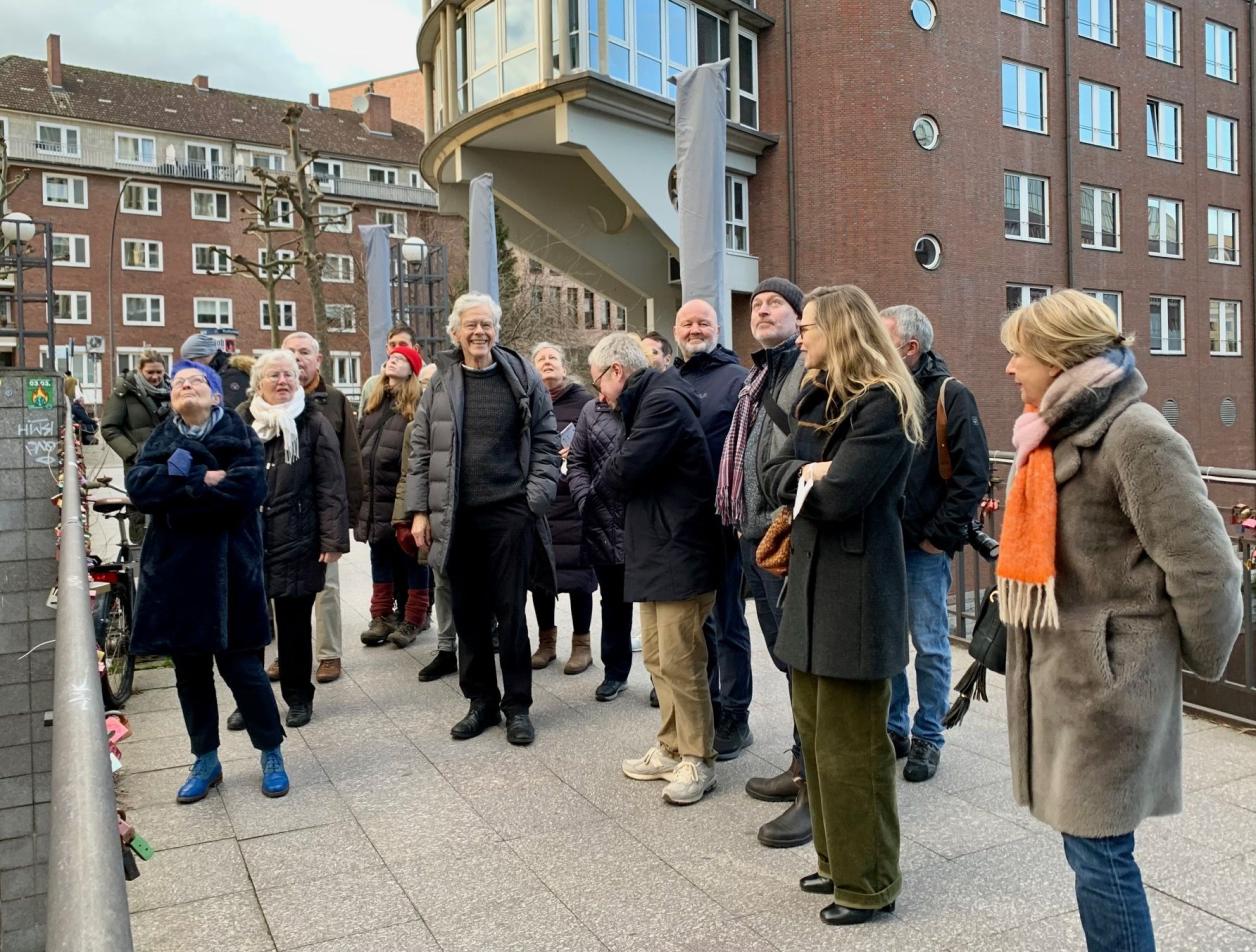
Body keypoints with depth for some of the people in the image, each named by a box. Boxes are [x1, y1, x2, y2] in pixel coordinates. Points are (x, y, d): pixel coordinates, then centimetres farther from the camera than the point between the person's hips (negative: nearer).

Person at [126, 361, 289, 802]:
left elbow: (249, 488, -18)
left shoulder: (240, 435, 0)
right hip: (175, 570, 4)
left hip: (228, 569, -4)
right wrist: (200, 478, -19)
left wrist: (175, 493, -13)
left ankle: (271, 754, 18)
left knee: (241, 666, 0)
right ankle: (206, 761, 26)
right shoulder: (160, 440, 11)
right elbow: (138, 487, -8)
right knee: (190, 670, 11)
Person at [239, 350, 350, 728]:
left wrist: (333, 538, -10)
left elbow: (331, 486, -4)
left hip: (297, 541, -2)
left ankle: (299, 698, 23)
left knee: (295, 622, 7)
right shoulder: (239, 423, 9)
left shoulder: (313, 424, 0)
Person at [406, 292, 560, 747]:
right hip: (456, 517, 2)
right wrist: (419, 511, 3)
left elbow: (545, 442, 2)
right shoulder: (440, 381, 6)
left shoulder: (523, 377, 1)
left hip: (510, 513, -2)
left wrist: (536, 500, -7)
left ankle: (517, 706, 18)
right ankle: (481, 701, 25)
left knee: (510, 612, 4)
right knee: (468, 614, 10)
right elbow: (421, 449, 8)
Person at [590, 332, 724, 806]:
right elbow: (630, 469, 16)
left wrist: (601, 481, -2)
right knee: (657, 658, 16)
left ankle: (698, 761, 11)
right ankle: (672, 748, 28)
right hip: (655, 552, 11)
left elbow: (625, 469, -22)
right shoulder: (647, 402, 18)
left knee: (680, 663, -2)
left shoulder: (663, 401, -16)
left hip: (680, 554, -11)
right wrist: (613, 480, -4)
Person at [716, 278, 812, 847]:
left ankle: (816, 791, 5)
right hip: (756, 534, 10)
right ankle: (802, 769, 28)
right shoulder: (759, 377, 22)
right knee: (787, 656, 16)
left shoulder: (811, 367, -8)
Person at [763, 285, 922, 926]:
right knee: (815, 730, 16)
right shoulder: (814, 399, 15)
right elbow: (775, 475, 9)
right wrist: (804, 472, -11)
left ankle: (868, 883, 18)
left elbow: (838, 496, -23)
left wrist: (804, 479, -4)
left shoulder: (882, 404, -14)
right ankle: (836, 859, 32)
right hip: (812, 578, 9)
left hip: (857, 587, -9)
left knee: (850, 745, 1)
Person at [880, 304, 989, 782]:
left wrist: (939, 536, -13)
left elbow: (972, 475, -11)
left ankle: (927, 738, 20)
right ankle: (894, 728, 28)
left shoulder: (949, 396, -7)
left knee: (930, 645, 6)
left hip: (923, 547, -5)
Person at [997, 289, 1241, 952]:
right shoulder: (1060, 430, 10)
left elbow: (1205, 566, -17)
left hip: (1106, 677, -8)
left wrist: (1198, 656, -4)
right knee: (1088, 845, 17)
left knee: (1098, 853, 1)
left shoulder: (1135, 435, -18)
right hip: (1060, 669, 8)